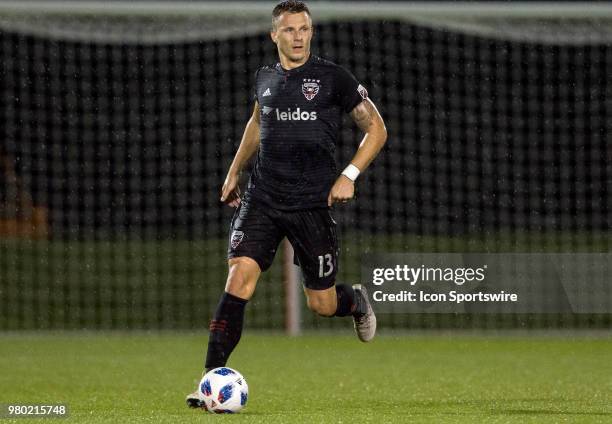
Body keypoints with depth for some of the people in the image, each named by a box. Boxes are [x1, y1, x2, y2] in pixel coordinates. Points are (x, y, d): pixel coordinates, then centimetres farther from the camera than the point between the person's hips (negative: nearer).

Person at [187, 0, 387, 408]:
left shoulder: (333, 77, -4)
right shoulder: (265, 78, 9)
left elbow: (376, 129, 2)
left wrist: (349, 176, -9)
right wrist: (235, 171, 27)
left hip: (312, 204, -3)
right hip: (262, 199, 3)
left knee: (322, 304, 4)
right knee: (239, 278, -16)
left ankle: (357, 301, 42)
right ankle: (213, 377, -16)